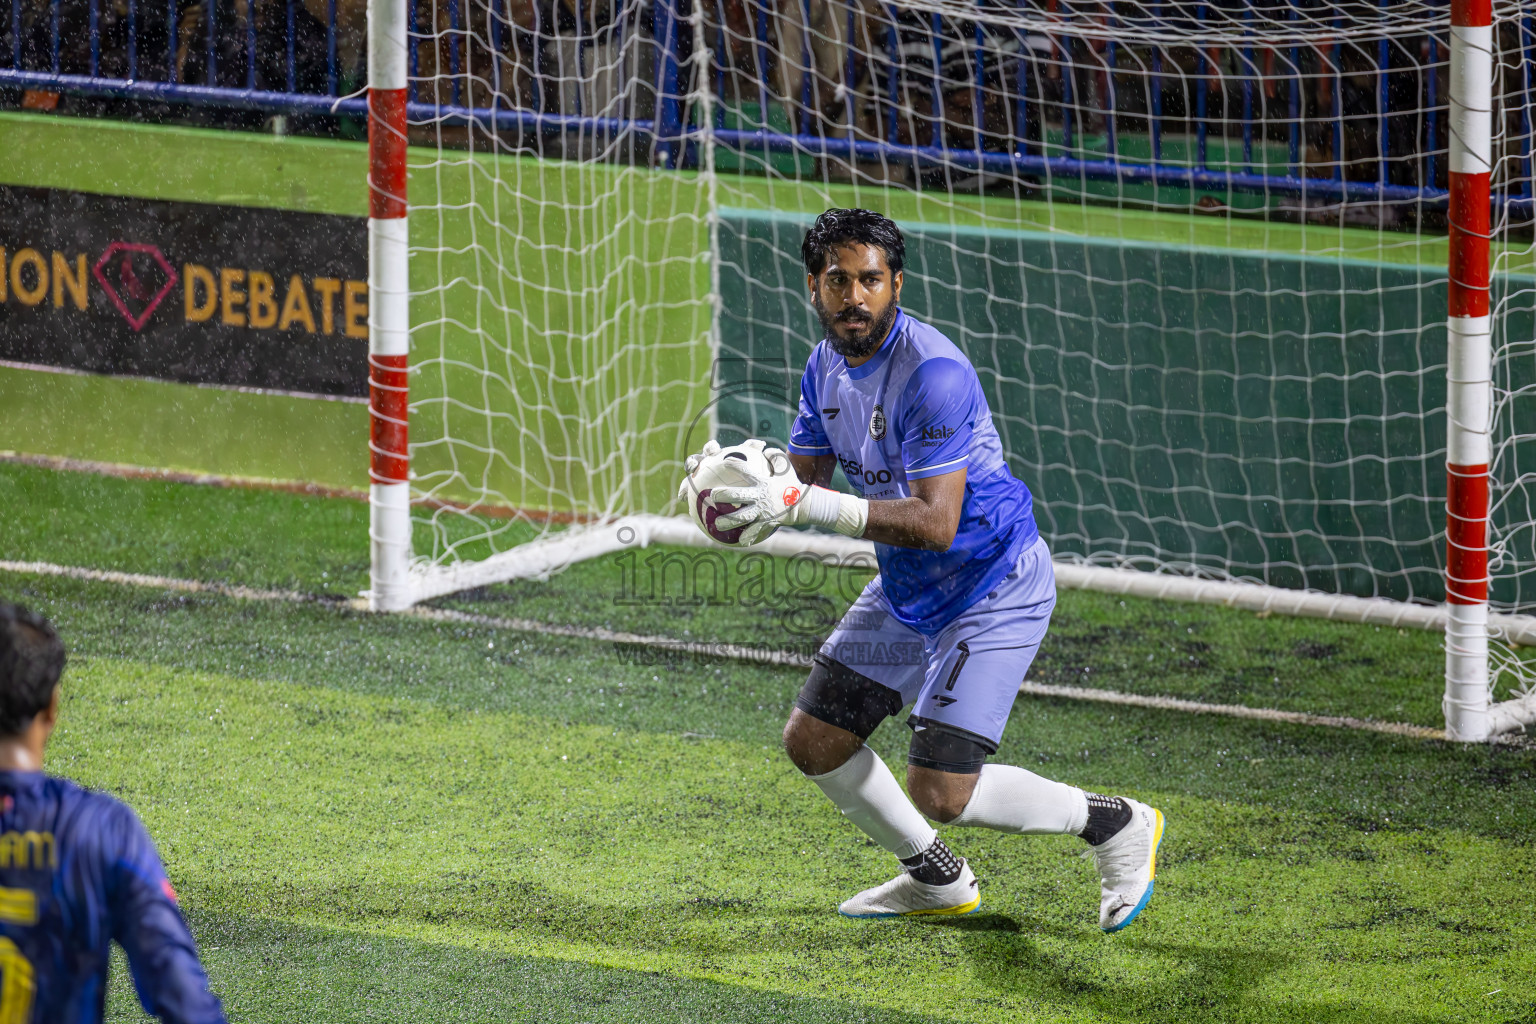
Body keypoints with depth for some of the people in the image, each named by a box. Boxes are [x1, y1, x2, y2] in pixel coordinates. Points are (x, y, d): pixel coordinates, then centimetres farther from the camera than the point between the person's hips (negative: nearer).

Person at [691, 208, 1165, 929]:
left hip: (995, 591, -9)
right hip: (905, 592, 9)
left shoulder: (933, 374, -27)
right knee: (813, 742, 10)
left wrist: (806, 504, -38)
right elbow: (801, 483, 5)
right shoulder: (826, 365, 1)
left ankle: (1116, 823, 7)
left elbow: (934, 522, -33)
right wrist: (738, 490, -17)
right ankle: (937, 879, 30)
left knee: (941, 793, -15)